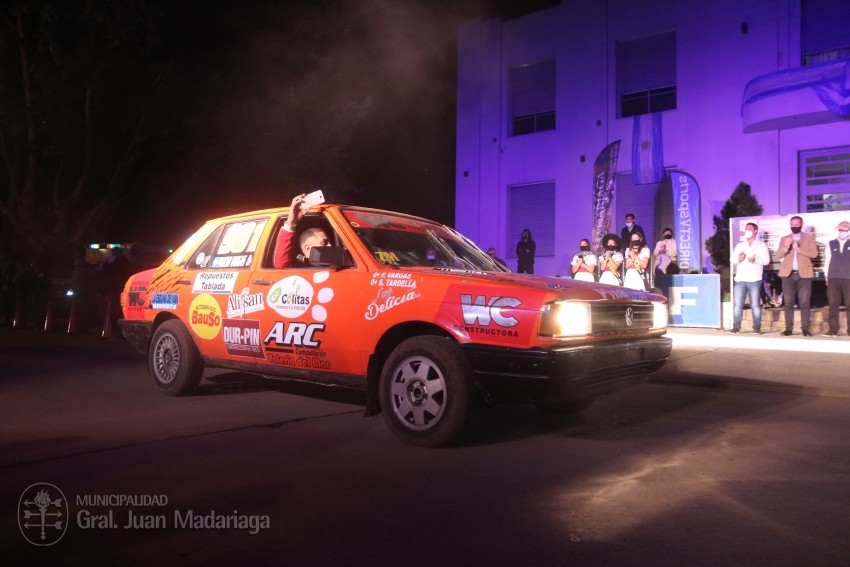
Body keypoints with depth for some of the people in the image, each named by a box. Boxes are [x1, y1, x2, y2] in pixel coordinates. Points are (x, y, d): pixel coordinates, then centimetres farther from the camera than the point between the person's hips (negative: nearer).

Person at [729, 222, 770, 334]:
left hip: (754, 279, -3)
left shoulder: (761, 245, 8)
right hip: (740, 279, 3)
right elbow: (732, 259, 10)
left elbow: (766, 260, -2)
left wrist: (755, 260, -21)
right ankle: (736, 326, 3)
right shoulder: (740, 245, 18)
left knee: (755, 305, -3)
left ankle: (757, 327, 2)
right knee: (738, 304, 0)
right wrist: (738, 259, -12)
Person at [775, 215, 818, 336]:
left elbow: (814, 254, -6)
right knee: (788, 303, 1)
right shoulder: (784, 238, 14)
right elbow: (778, 255, 3)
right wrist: (786, 247, -16)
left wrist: (798, 248, -15)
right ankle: (788, 328, 3)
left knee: (805, 303, -4)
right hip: (788, 274, 2)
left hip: (804, 274, -2)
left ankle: (805, 329, -1)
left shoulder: (810, 237, 7)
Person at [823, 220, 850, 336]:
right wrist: (826, 277, 7)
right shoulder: (831, 244, 13)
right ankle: (833, 329, -1)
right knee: (833, 304, -2)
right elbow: (828, 260, 12)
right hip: (833, 278, 1)